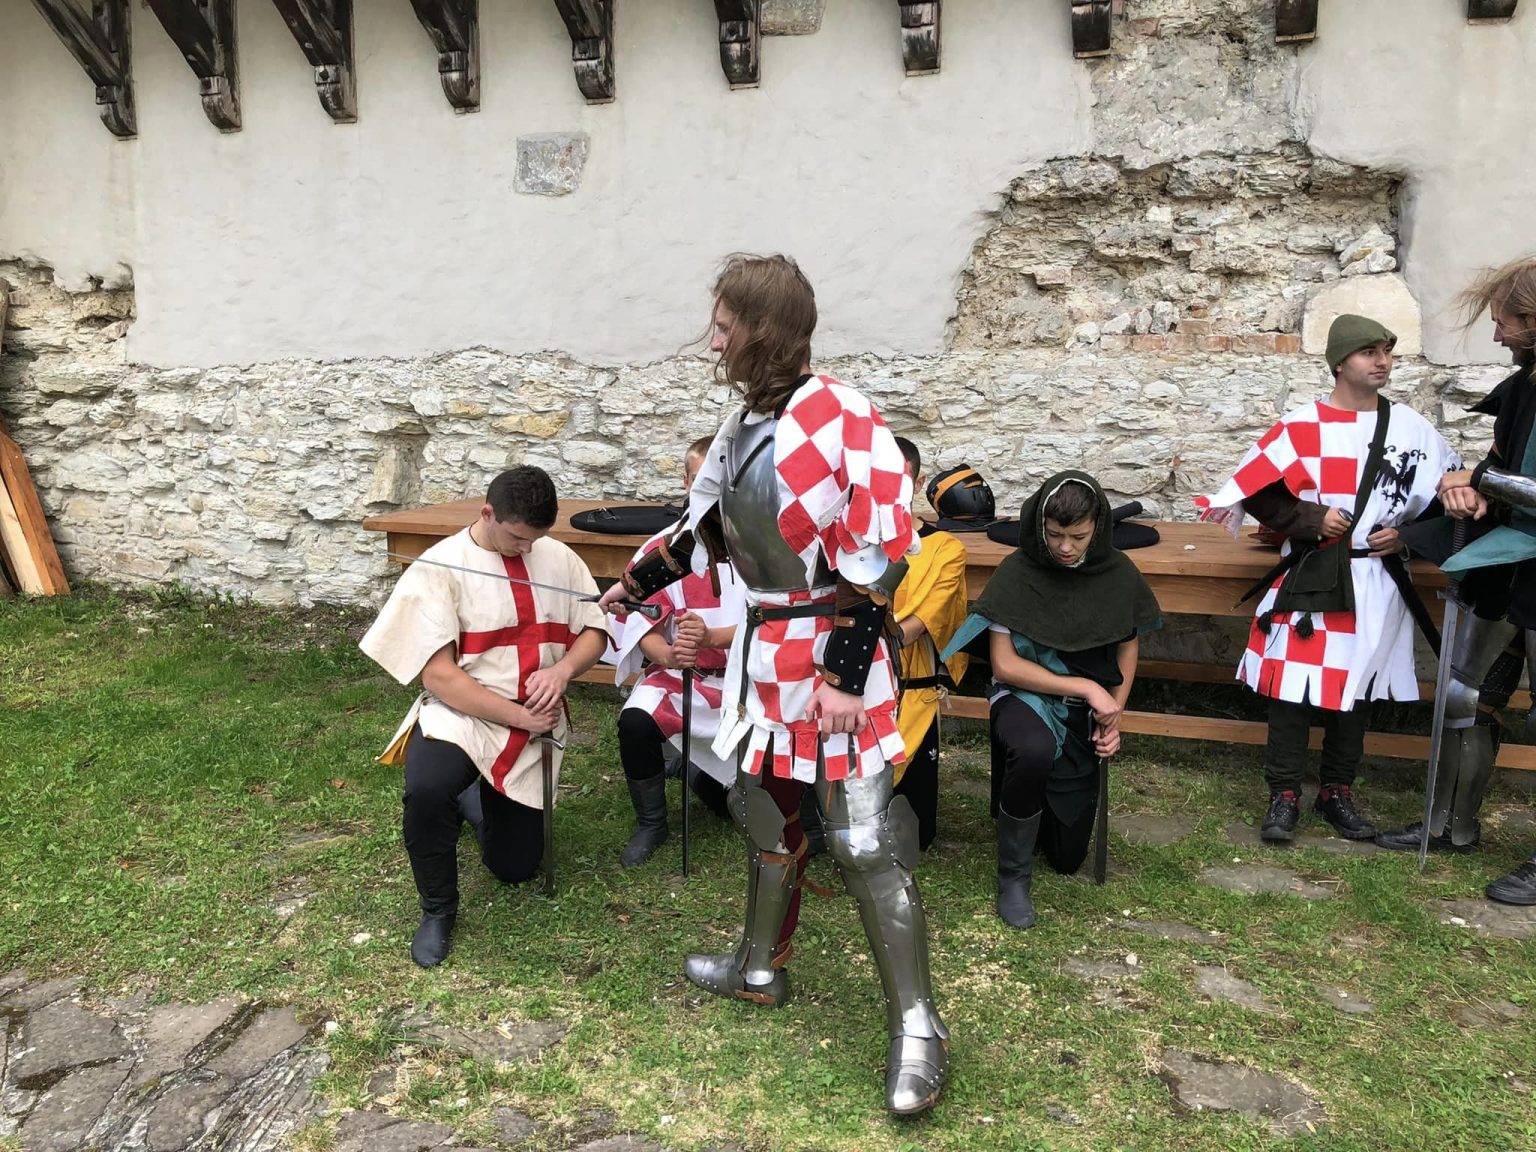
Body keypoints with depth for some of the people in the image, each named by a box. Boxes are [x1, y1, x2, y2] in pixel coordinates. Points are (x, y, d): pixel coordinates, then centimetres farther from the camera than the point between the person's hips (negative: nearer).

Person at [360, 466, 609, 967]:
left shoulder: (558, 558, 0)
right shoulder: (440, 566, -14)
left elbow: (594, 633, 4)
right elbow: (439, 675, -18)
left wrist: (562, 669, -19)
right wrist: (521, 716, -21)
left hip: (534, 727, 4)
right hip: (461, 715, -4)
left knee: (515, 867, 10)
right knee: (426, 789, -38)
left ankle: (485, 802, 45)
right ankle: (438, 911, -8)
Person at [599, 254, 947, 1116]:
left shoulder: (839, 422, -19)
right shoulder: (745, 427, 9)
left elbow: (878, 558, -20)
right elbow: (705, 524, 22)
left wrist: (845, 675, -20)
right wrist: (638, 584, 33)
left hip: (836, 653, -9)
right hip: (767, 648, 9)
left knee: (863, 839, -5)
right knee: (765, 808, 20)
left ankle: (917, 1030, 11)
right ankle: (762, 968, 41)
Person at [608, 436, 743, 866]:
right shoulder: (663, 548, -1)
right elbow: (640, 622, -5)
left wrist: (712, 637, -30)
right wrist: (667, 655, -27)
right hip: (678, 672, 1)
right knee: (636, 721, -30)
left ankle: (709, 778, 32)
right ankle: (651, 825, -1)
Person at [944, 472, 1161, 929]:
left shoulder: (1119, 573, -5)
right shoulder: (1016, 573, -15)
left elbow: (1128, 647, 9)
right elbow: (1004, 664, -15)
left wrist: (1113, 716, -2)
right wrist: (1087, 687, -18)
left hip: (1085, 717, 4)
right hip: (1026, 696, -3)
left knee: (1067, 857, 8)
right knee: (1034, 751, -42)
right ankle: (1013, 877, -18)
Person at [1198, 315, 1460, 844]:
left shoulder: (1411, 427, 5)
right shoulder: (1301, 426, -4)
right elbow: (1253, 491, -5)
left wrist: (1406, 533, -2)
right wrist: (1310, 519, -13)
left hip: (1376, 581, 3)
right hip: (1308, 579, -3)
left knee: (1357, 686, 11)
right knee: (1292, 684, -2)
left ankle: (1337, 792, 26)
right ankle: (1284, 795, 10)